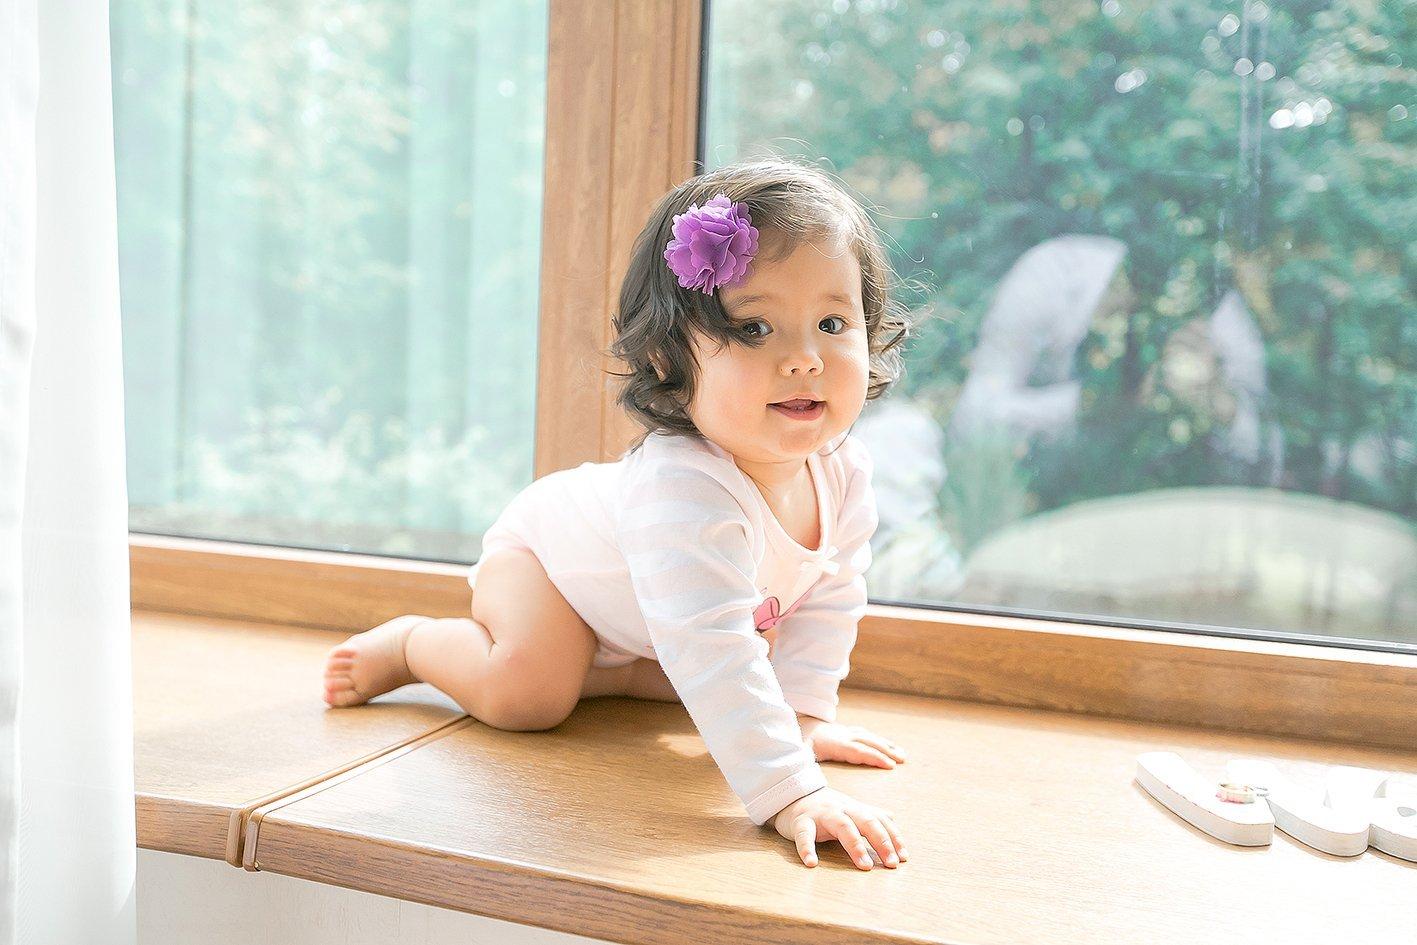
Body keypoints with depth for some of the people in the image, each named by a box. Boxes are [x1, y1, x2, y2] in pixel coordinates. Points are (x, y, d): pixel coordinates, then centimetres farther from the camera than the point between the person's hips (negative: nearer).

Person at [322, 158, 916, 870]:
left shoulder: (842, 469, -23)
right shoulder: (681, 490, -49)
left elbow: (829, 594, -9)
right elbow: (710, 653, -55)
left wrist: (804, 710, -16)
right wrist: (789, 793, -57)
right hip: (543, 549, -7)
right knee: (525, 696, -26)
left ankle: (609, 673, 19)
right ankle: (406, 644, 4)